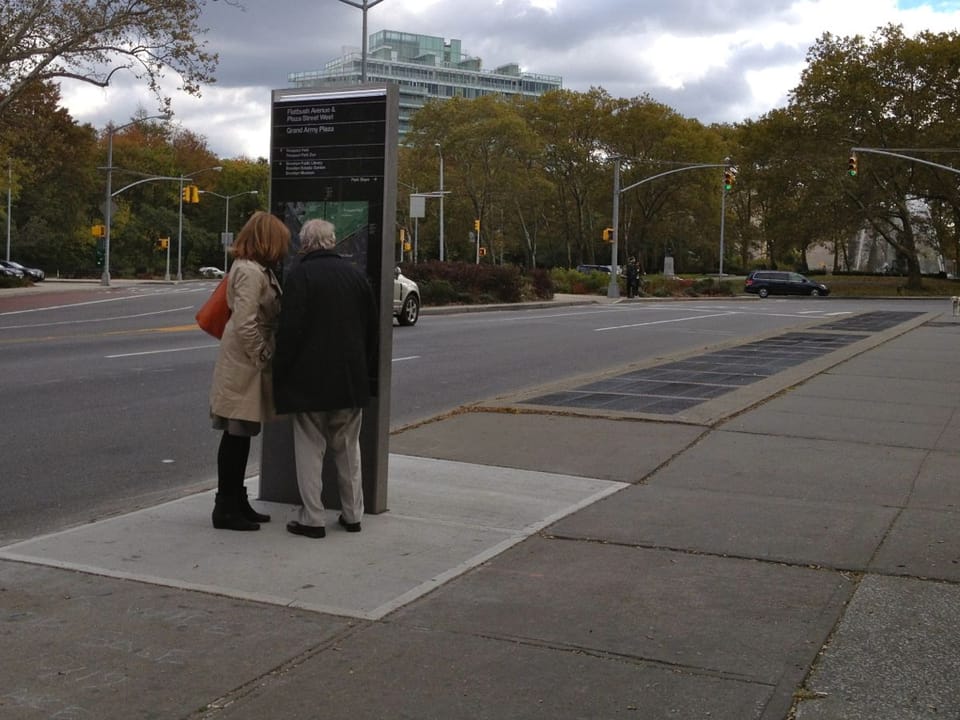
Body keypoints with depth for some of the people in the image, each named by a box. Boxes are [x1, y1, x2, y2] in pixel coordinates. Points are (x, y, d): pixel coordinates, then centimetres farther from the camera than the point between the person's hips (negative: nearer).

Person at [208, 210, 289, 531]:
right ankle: (226, 508, 5)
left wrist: (263, 357, 14)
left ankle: (236, 502, 24)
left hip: (247, 367, 10)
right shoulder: (250, 272, -17)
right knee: (236, 437, -3)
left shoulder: (258, 270, 14)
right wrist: (262, 358, -16)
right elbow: (245, 325, -23)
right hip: (242, 368, -10)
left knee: (240, 437, 15)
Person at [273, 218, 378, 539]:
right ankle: (353, 514, 20)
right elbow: (372, 328, 13)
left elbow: (290, 329, -15)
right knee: (348, 448, 14)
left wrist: (280, 374, -7)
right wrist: (368, 373, 19)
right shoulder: (356, 274, 8)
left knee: (310, 449, 2)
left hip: (309, 378, -5)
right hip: (351, 378, 5)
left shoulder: (299, 275, -10)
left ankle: (313, 518, 4)